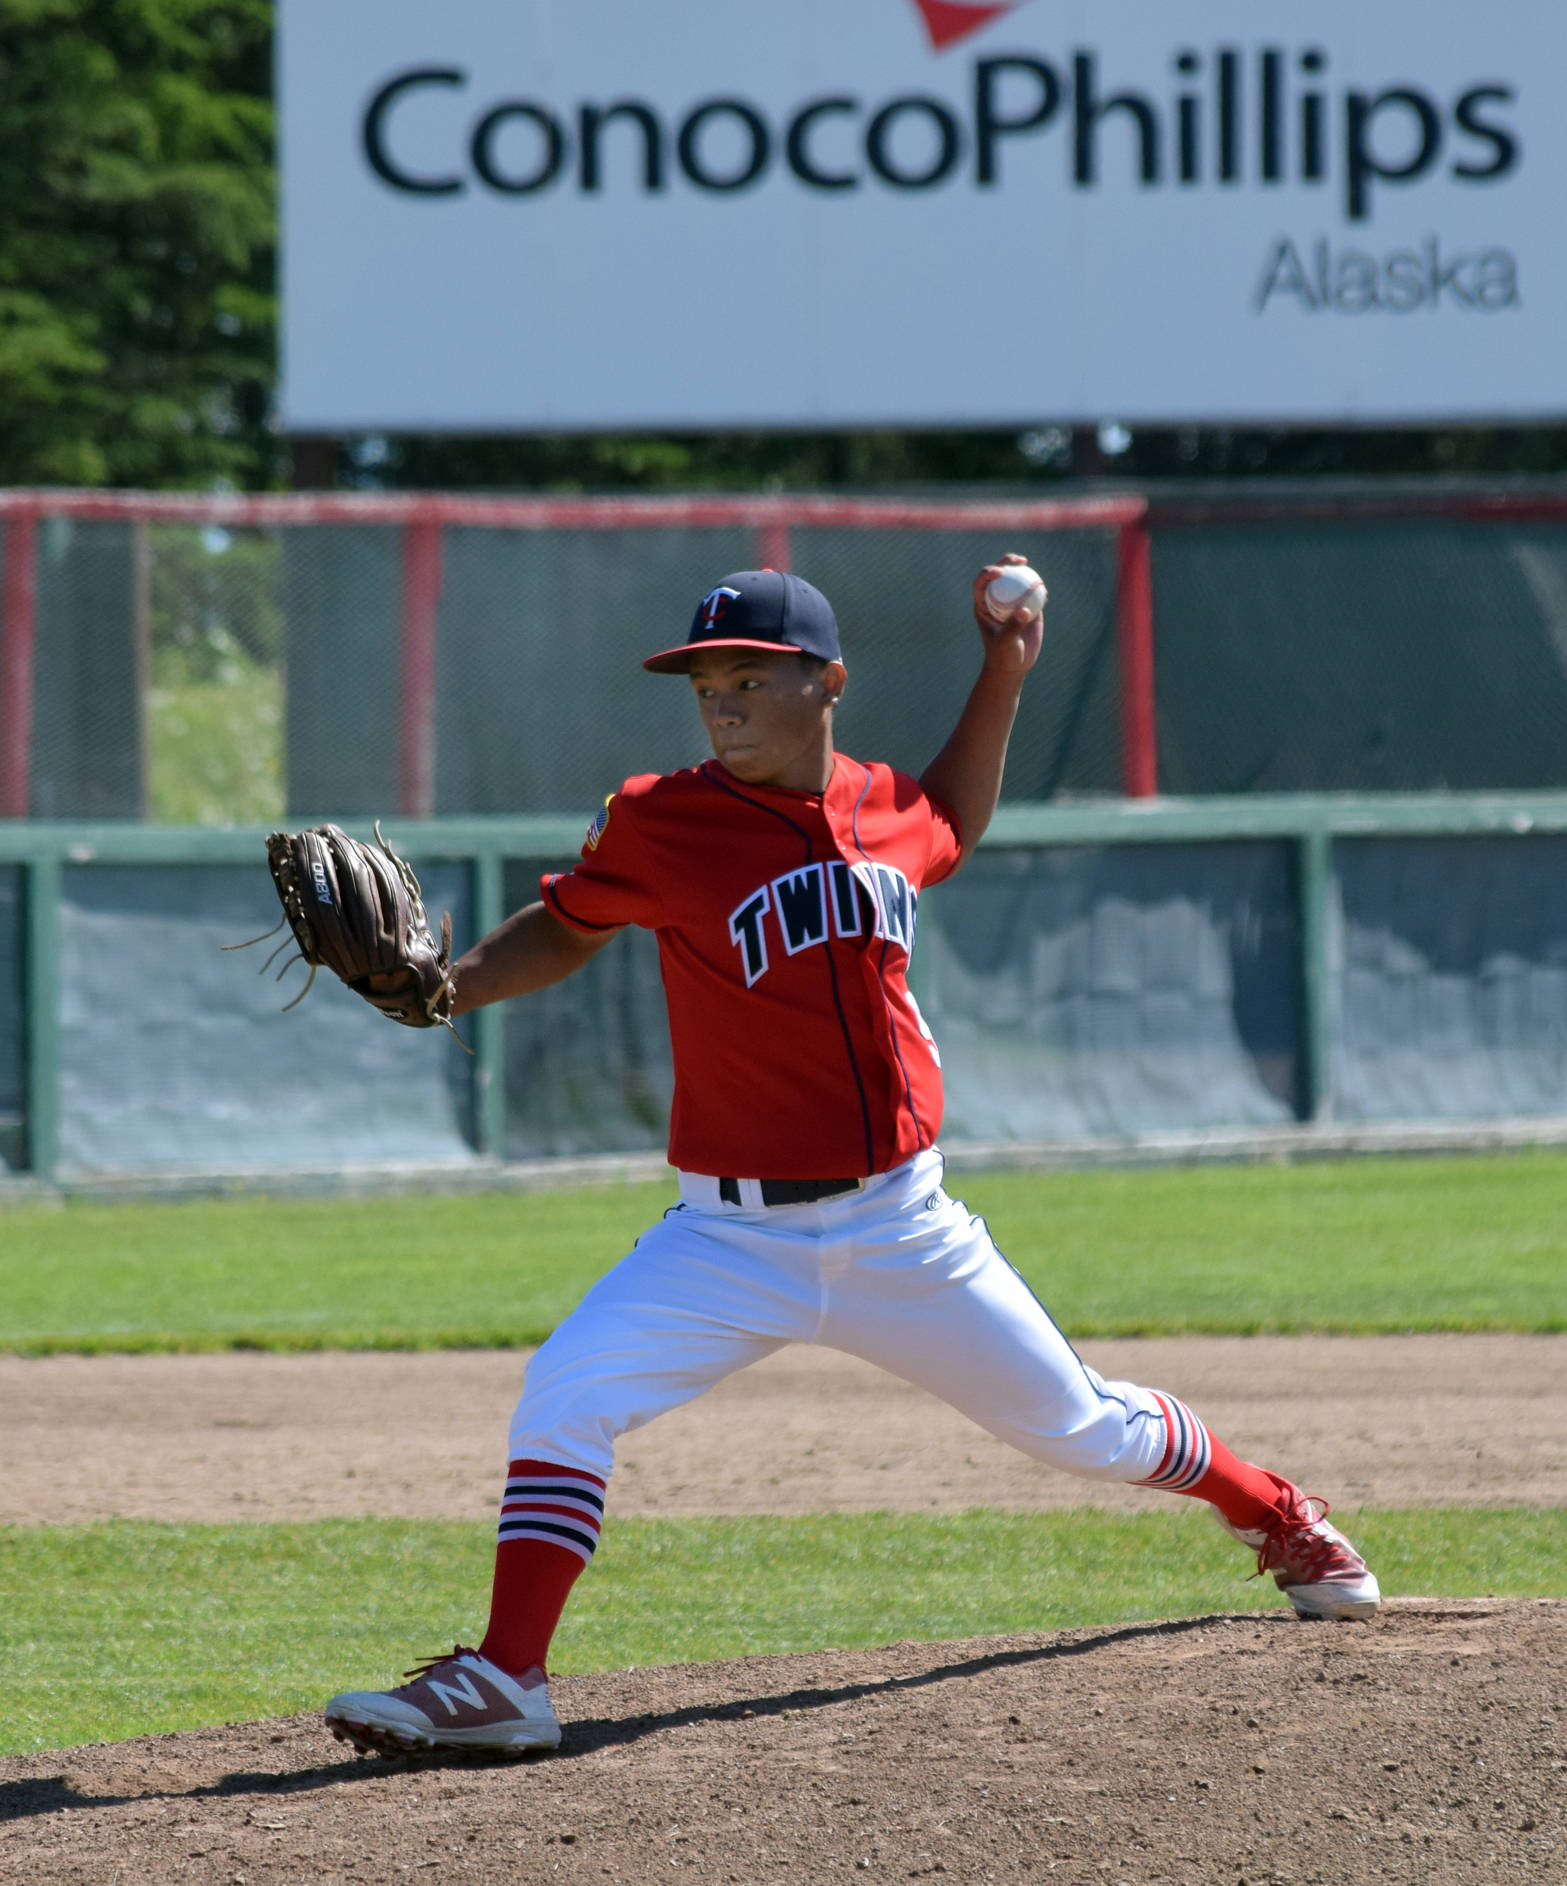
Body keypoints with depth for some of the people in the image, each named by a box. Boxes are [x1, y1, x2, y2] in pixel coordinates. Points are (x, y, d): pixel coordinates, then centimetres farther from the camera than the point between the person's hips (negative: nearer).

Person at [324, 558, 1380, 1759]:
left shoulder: (886, 810, 0)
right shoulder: (660, 826, -10)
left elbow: (950, 829, 25)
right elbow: (562, 931, 3)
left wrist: (1004, 678, 15)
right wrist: (449, 986, -16)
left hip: (902, 1229, 2)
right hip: (734, 1239, -2)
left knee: (1080, 1427, 15)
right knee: (566, 1398, -24)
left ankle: (1279, 1518, 42)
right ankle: (504, 1684, -21)